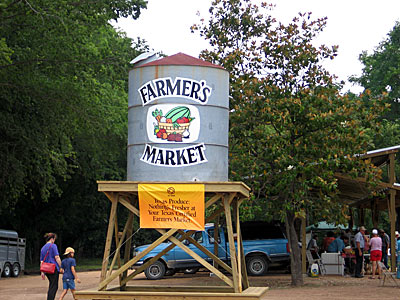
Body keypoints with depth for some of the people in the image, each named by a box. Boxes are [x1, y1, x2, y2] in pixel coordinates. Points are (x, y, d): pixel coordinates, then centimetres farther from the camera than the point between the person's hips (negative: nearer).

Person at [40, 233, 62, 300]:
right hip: (54, 269, -7)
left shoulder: (43, 248, 15)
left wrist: (42, 272, 16)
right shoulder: (53, 246, -6)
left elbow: (41, 261, 15)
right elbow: (57, 257, -13)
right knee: (54, 287, -5)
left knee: (51, 286, 19)